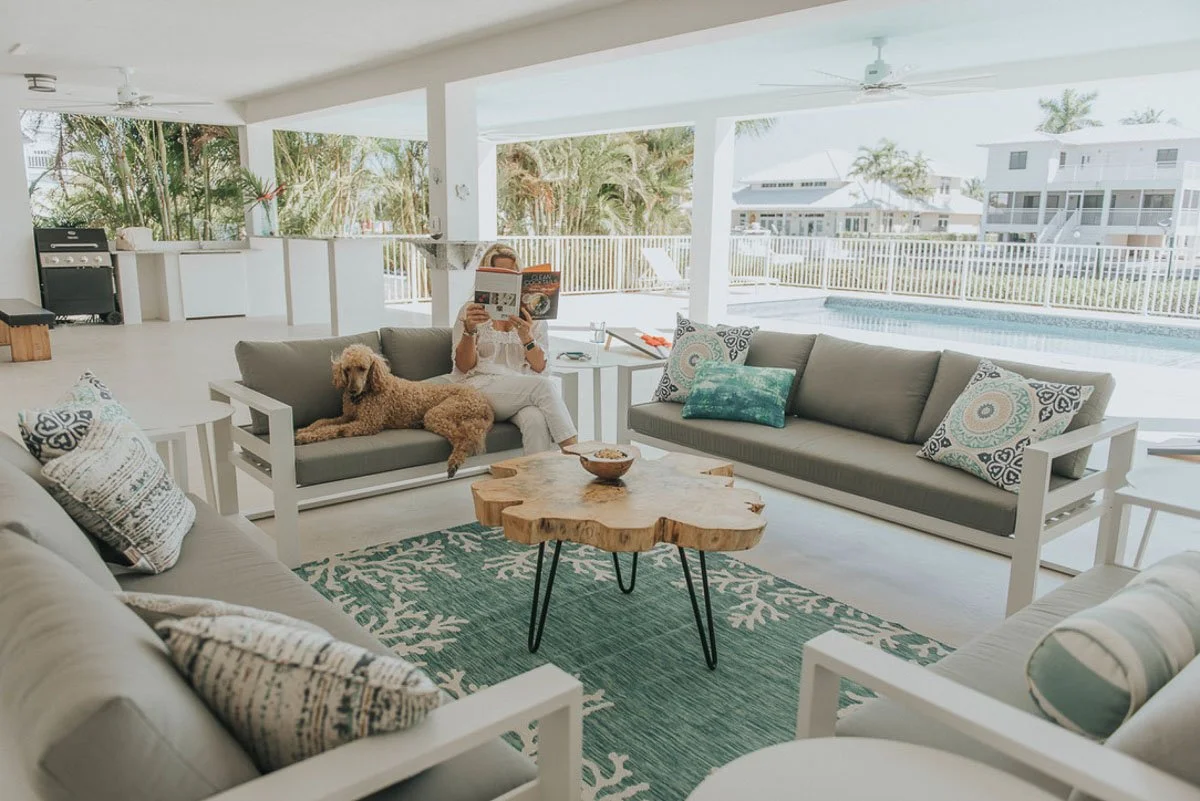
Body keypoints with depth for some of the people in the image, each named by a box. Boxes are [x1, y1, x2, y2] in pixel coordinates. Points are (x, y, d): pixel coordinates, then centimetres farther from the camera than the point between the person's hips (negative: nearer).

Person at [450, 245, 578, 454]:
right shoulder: (472, 312, 10)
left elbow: (539, 367, 4)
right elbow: (464, 367, 2)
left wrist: (525, 335, -15)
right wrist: (469, 330, -16)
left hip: (522, 392, 2)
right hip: (481, 386, -2)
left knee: (536, 420, -36)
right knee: (544, 385, -30)